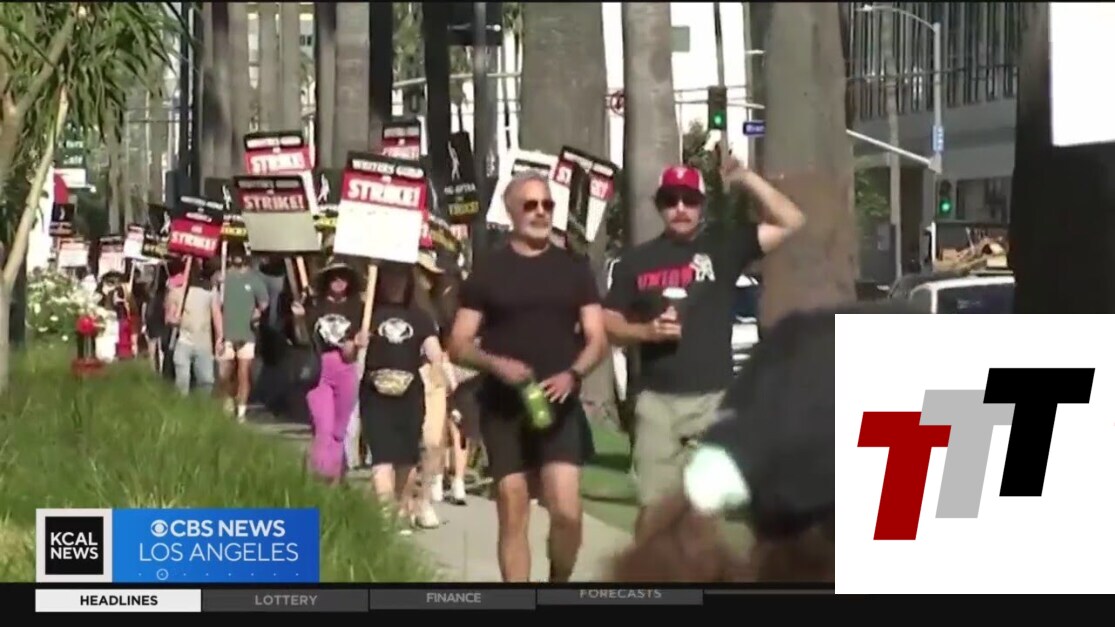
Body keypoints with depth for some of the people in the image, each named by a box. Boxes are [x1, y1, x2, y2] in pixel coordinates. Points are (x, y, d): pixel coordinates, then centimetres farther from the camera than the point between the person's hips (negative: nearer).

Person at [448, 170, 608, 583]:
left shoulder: (574, 269, 8)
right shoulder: (487, 271, 4)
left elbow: (597, 338, 6)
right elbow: (458, 346, 3)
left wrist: (573, 374, -13)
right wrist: (496, 364, -17)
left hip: (559, 406, 1)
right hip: (503, 408, 0)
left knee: (567, 513, -10)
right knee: (512, 516, 2)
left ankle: (559, 583, 14)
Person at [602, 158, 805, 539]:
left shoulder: (723, 248, 4)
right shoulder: (637, 261, 9)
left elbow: (790, 222, -4)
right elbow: (608, 324, 11)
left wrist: (746, 178, -11)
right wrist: (645, 331, -9)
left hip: (715, 398, -1)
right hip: (658, 399, 1)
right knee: (654, 505, -1)